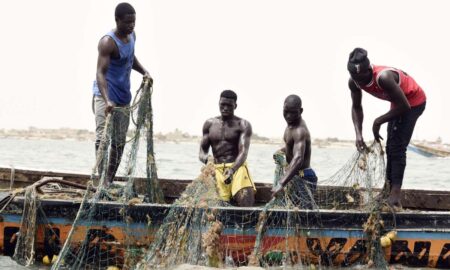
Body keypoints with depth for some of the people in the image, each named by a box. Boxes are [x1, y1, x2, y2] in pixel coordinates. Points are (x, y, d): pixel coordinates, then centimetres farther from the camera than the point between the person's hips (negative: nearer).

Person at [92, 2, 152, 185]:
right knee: (103, 137, -17)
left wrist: (144, 72, 9)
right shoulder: (108, 42, -20)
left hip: (123, 97, 9)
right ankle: (102, 180, -22)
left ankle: (110, 180, 16)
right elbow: (101, 72, -30)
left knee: (119, 141, 9)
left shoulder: (131, 36, 6)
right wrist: (107, 100, -43)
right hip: (105, 96, -8)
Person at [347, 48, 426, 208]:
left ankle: (395, 196, -20)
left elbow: (404, 106, -35)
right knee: (390, 146, 10)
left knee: (397, 147, -16)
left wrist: (378, 122, -27)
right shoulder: (354, 82, -18)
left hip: (414, 101, -8)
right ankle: (389, 188, 18)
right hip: (398, 102, 8)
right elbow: (356, 107, -3)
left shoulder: (383, 77, -40)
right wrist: (358, 134, -16)